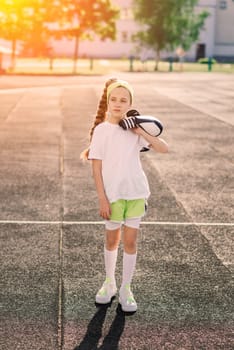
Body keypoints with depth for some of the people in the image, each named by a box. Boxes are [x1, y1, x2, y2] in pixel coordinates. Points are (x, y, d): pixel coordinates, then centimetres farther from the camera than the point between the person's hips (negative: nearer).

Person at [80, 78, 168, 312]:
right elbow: (96, 167, -7)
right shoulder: (101, 130, -6)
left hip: (136, 192, 2)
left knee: (130, 242, 5)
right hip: (113, 194, -2)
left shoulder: (134, 130, 1)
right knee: (112, 240, 12)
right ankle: (109, 283, 33)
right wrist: (102, 199, -10)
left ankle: (126, 289, 19)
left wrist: (141, 132, -13)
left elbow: (164, 148, -4)